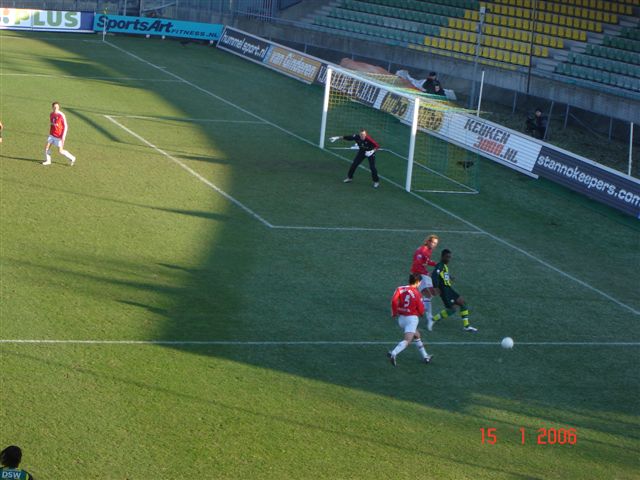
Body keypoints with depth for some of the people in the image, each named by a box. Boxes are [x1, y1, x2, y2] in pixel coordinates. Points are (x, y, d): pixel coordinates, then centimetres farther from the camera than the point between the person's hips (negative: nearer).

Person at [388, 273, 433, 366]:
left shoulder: (400, 289, 1)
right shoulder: (417, 293, -8)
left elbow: (394, 301, -13)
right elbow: (421, 310, -4)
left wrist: (394, 312, -1)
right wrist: (421, 313, 18)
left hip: (401, 318, 7)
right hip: (412, 318, -7)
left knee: (417, 336, 24)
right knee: (407, 340, -13)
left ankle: (425, 357, 34)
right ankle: (393, 354, -36)